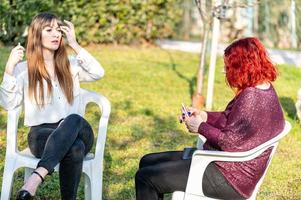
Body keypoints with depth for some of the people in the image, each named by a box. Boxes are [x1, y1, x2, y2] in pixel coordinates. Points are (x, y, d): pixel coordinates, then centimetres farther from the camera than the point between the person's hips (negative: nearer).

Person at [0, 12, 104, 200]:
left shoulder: (71, 65, 15)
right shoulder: (23, 69, 8)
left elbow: (98, 73, -4)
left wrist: (74, 44, -2)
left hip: (77, 130, 2)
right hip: (41, 134, -2)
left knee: (73, 120, -38)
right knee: (75, 148, -38)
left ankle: (37, 177, -49)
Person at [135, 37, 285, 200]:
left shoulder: (251, 98, -25)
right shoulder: (263, 88, 7)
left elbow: (229, 142, -26)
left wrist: (200, 127, -10)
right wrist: (205, 116, 6)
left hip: (229, 178, -11)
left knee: (145, 177, -10)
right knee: (147, 162, 13)